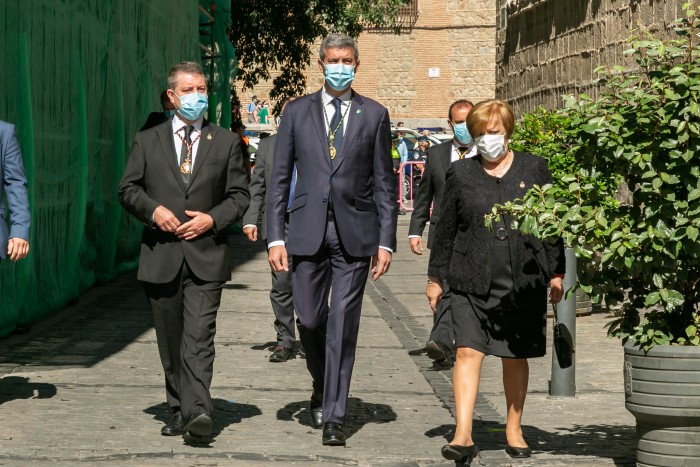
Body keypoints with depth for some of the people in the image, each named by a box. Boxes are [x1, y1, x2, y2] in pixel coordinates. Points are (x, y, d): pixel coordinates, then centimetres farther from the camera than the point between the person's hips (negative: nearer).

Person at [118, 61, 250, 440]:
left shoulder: (226, 142, 10)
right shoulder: (147, 141, 11)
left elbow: (239, 195, 9)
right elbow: (128, 189, 9)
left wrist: (212, 219, -8)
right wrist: (153, 209, -10)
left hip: (206, 255, -2)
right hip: (161, 256, 2)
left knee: (199, 335, -15)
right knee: (170, 341, 7)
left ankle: (197, 410, -25)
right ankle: (179, 412, 17)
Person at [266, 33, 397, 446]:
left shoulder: (375, 115, 6)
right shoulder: (297, 113, 7)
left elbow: (384, 184, 5)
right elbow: (280, 178, 6)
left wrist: (386, 241, -2)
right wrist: (275, 237, -2)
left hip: (355, 233, -1)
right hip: (309, 231, 1)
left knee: (343, 324, -4)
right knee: (310, 320, 5)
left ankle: (334, 417, 1)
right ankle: (322, 385, 34)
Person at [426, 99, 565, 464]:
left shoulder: (533, 169, 7)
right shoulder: (460, 173, 7)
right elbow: (445, 229, 11)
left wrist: (556, 272, 6)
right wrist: (435, 277, 11)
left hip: (524, 282, 1)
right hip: (472, 281, -1)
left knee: (515, 357, 9)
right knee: (468, 351, -13)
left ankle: (514, 430, 24)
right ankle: (463, 436, -16)